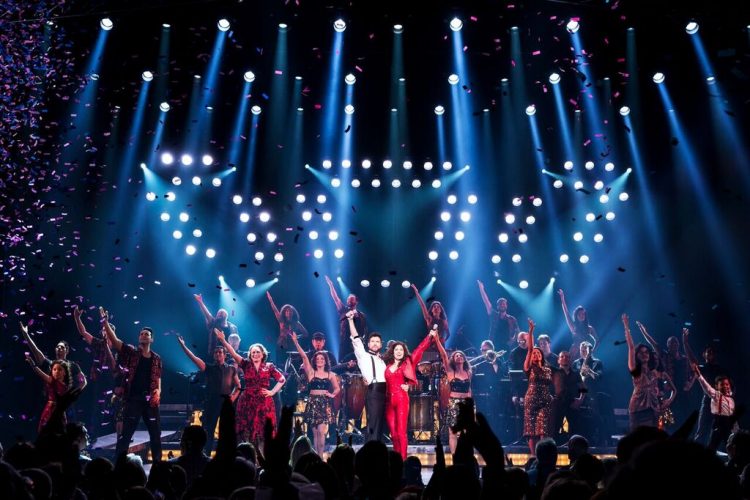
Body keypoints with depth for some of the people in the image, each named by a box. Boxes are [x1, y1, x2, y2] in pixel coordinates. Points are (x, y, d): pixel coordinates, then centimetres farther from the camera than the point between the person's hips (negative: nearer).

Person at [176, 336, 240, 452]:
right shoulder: (209, 368, 10)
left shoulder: (231, 369, 12)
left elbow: (238, 386, 12)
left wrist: (233, 396, -7)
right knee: (208, 430, -1)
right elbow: (193, 358, -1)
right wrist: (183, 345, -12)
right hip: (211, 401, 0)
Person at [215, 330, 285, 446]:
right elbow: (233, 353, -7)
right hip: (247, 402, 1)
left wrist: (273, 392, 0)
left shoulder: (269, 366, 5)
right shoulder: (246, 364, 5)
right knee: (246, 432, 2)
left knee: (264, 432, 0)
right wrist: (223, 340, -19)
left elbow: (282, 379, 11)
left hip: (264, 402, 0)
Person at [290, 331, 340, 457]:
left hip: (325, 403, 0)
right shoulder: (311, 372, 4)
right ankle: (316, 457, 11)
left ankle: (320, 457, -7)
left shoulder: (330, 374, 7)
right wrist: (296, 342, -15)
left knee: (321, 431, -10)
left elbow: (337, 388, 17)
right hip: (313, 403, 1)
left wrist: (332, 394, -4)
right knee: (315, 432, 4)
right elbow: (304, 356, -6)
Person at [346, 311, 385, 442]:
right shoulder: (364, 356, 6)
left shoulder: (381, 360, 25)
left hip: (383, 394, 7)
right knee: (373, 426, -12)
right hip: (373, 393, -7)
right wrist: (350, 320, -9)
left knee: (379, 426, 8)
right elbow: (356, 339, -4)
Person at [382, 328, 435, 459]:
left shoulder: (406, 363, 6)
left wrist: (430, 336, -3)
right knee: (393, 433, 6)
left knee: (401, 432, -7)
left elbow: (420, 349, 2)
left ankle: (403, 460, -5)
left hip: (402, 399, -3)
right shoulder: (387, 365, 11)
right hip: (388, 400, 3)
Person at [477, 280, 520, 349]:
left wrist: (513, 339, -7)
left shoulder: (512, 319, 11)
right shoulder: (494, 316, 10)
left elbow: (518, 332, 13)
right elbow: (487, 302, 4)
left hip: (507, 348, 0)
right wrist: (481, 289, -1)